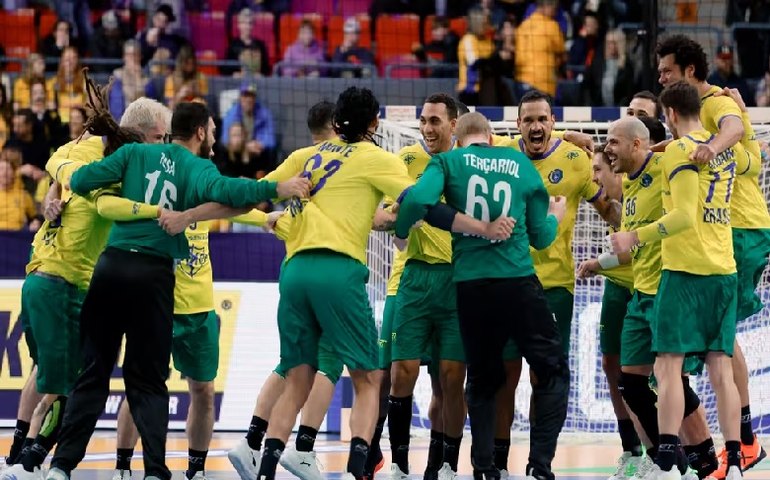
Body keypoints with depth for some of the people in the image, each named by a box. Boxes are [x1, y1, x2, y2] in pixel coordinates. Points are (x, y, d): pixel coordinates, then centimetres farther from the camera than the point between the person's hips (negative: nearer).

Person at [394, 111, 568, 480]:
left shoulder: (448, 162, 6)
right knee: (552, 371, 10)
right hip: (518, 282, -1)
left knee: (482, 380, 16)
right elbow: (540, 237, 13)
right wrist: (555, 217, 35)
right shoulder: (521, 164, 10)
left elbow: (419, 199, -14)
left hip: (470, 282, 1)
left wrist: (400, 232, 5)